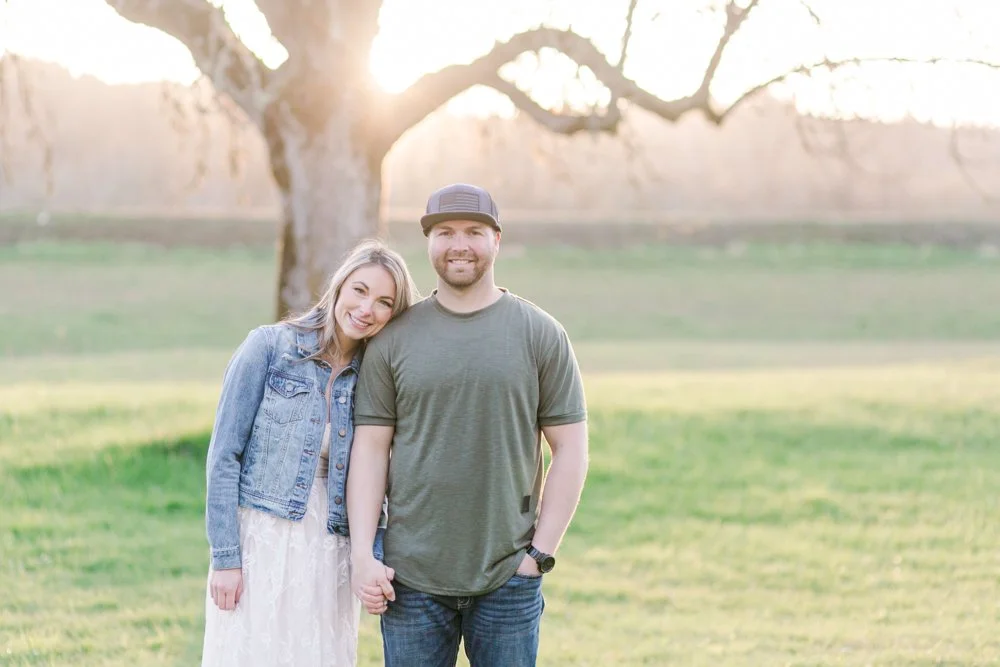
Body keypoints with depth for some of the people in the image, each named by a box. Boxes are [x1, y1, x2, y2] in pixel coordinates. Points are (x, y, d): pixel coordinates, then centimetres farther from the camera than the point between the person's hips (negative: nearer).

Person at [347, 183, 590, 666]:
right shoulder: (394, 341, 5)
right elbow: (371, 449, 4)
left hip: (508, 578, -1)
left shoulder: (541, 335, 2)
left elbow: (570, 450, 2)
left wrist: (541, 552, -4)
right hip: (412, 575, 1)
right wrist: (362, 555, -4)